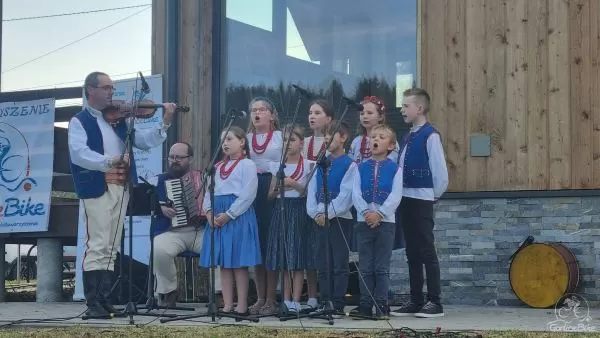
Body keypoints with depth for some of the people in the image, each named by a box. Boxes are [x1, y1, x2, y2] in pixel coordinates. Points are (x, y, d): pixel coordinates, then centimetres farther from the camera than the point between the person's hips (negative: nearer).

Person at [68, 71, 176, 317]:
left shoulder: (119, 119, 18)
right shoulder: (79, 121, 0)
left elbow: (145, 141, 16)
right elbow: (78, 153, -17)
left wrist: (165, 123, -1)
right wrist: (108, 161, -31)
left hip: (121, 188, 6)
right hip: (97, 189, -6)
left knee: (111, 248, 8)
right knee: (97, 246, -9)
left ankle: (104, 300, 13)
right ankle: (93, 303, -7)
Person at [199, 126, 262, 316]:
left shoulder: (247, 165, -2)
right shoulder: (218, 167, 19)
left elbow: (248, 195, -12)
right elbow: (209, 192, 15)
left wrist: (229, 215, -17)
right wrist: (209, 212, -4)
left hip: (238, 216, -7)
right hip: (217, 217, 7)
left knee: (239, 264, -4)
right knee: (223, 263, 6)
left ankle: (242, 306, -1)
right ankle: (227, 306, 8)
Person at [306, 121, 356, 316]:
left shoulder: (349, 165, -5)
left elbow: (345, 195, -12)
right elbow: (312, 189, 9)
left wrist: (328, 214, -15)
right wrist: (315, 213, -5)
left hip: (339, 218, -6)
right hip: (319, 219, 6)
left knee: (339, 264, -3)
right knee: (323, 264, 8)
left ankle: (338, 305, -1)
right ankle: (324, 303, 14)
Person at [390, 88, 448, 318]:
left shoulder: (430, 135, -11)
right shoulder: (408, 137, 13)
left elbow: (440, 171, -12)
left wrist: (434, 195, -2)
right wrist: (402, 195, 9)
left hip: (421, 200, -8)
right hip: (406, 199, 8)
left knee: (427, 252, -5)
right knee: (412, 252, 11)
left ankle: (435, 302, 0)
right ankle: (416, 301, 16)